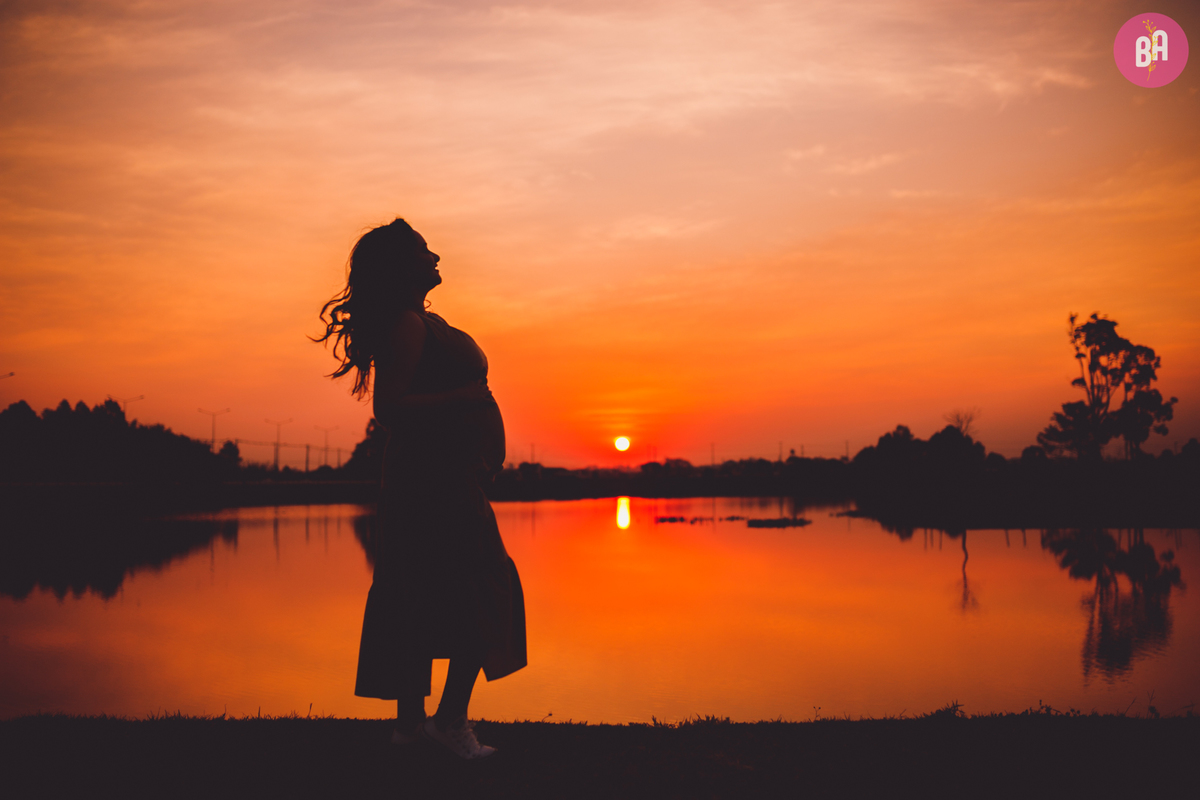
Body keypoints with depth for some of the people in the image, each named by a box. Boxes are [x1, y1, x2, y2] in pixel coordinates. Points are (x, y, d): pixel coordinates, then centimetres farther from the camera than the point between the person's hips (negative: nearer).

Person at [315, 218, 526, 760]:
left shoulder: (418, 323, 18)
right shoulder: (408, 324, -14)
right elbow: (388, 408, -22)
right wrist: (463, 397, -21)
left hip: (434, 477, 10)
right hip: (440, 479, -10)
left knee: (420, 602, 10)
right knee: (488, 597, -7)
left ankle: (410, 720, 16)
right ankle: (451, 721, -5)